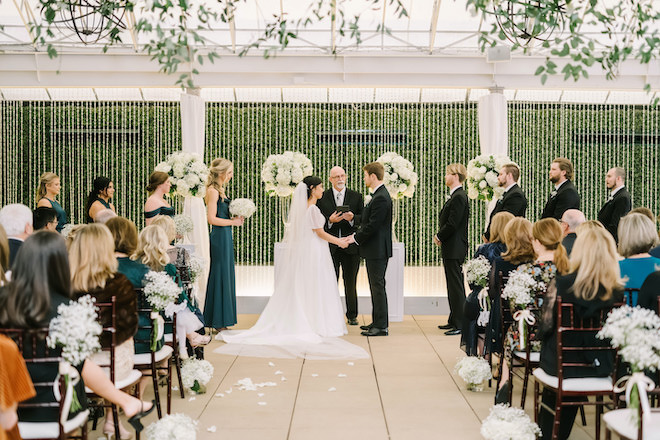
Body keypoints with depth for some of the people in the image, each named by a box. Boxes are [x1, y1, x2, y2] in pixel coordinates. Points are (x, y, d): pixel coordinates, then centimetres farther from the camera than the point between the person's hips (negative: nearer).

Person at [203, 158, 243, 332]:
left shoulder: (219, 190, 16)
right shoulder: (213, 191, -13)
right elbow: (212, 218, -19)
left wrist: (234, 218, 5)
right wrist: (233, 221, -12)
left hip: (225, 237, 10)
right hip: (219, 237, -10)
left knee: (226, 276, 12)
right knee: (220, 276, -3)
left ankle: (221, 320, 19)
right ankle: (218, 320, 5)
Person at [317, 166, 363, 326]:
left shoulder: (356, 196, 7)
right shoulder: (322, 197, 5)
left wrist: (352, 218, -16)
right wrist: (329, 220, -17)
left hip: (350, 246, 1)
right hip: (330, 247, -1)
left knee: (351, 283, 8)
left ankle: (352, 315, 20)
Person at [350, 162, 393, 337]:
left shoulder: (381, 198, -19)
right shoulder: (379, 195, 14)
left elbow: (373, 225, -21)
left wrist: (356, 238, -11)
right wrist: (358, 234, 9)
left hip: (378, 250, -11)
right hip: (375, 250, 11)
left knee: (378, 285, -6)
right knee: (375, 286, 15)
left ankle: (381, 326, -1)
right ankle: (377, 322, 23)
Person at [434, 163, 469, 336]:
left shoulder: (459, 197, -16)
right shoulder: (456, 196, 16)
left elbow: (452, 224, -21)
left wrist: (439, 237, -7)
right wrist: (440, 236, 6)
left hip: (455, 249, -10)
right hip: (451, 249, 10)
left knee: (456, 286, -6)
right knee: (453, 285, 15)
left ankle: (460, 324, -2)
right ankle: (454, 321, 23)